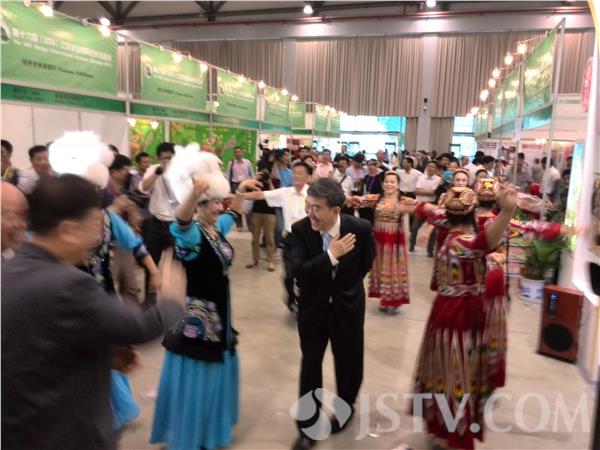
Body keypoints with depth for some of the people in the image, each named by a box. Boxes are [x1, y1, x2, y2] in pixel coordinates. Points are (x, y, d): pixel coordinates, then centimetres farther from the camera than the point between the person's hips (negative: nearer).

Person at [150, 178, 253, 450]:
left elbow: (234, 212, 25)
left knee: (215, 372, 23)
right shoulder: (192, 233, -21)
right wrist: (194, 194, -63)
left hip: (218, 310, 9)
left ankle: (209, 425, 45)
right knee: (194, 377, 6)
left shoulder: (218, 228, 3)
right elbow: (180, 222, -46)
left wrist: (241, 190, 13)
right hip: (195, 313, -9)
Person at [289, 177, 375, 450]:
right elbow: (298, 271, -25)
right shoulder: (300, 229, -18)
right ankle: (308, 426, 29)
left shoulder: (360, 228, -19)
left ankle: (345, 409, 47)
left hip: (347, 307, 0)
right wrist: (331, 255, -33)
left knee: (349, 363, 16)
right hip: (313, 308, 0)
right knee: (310, 366, 9)